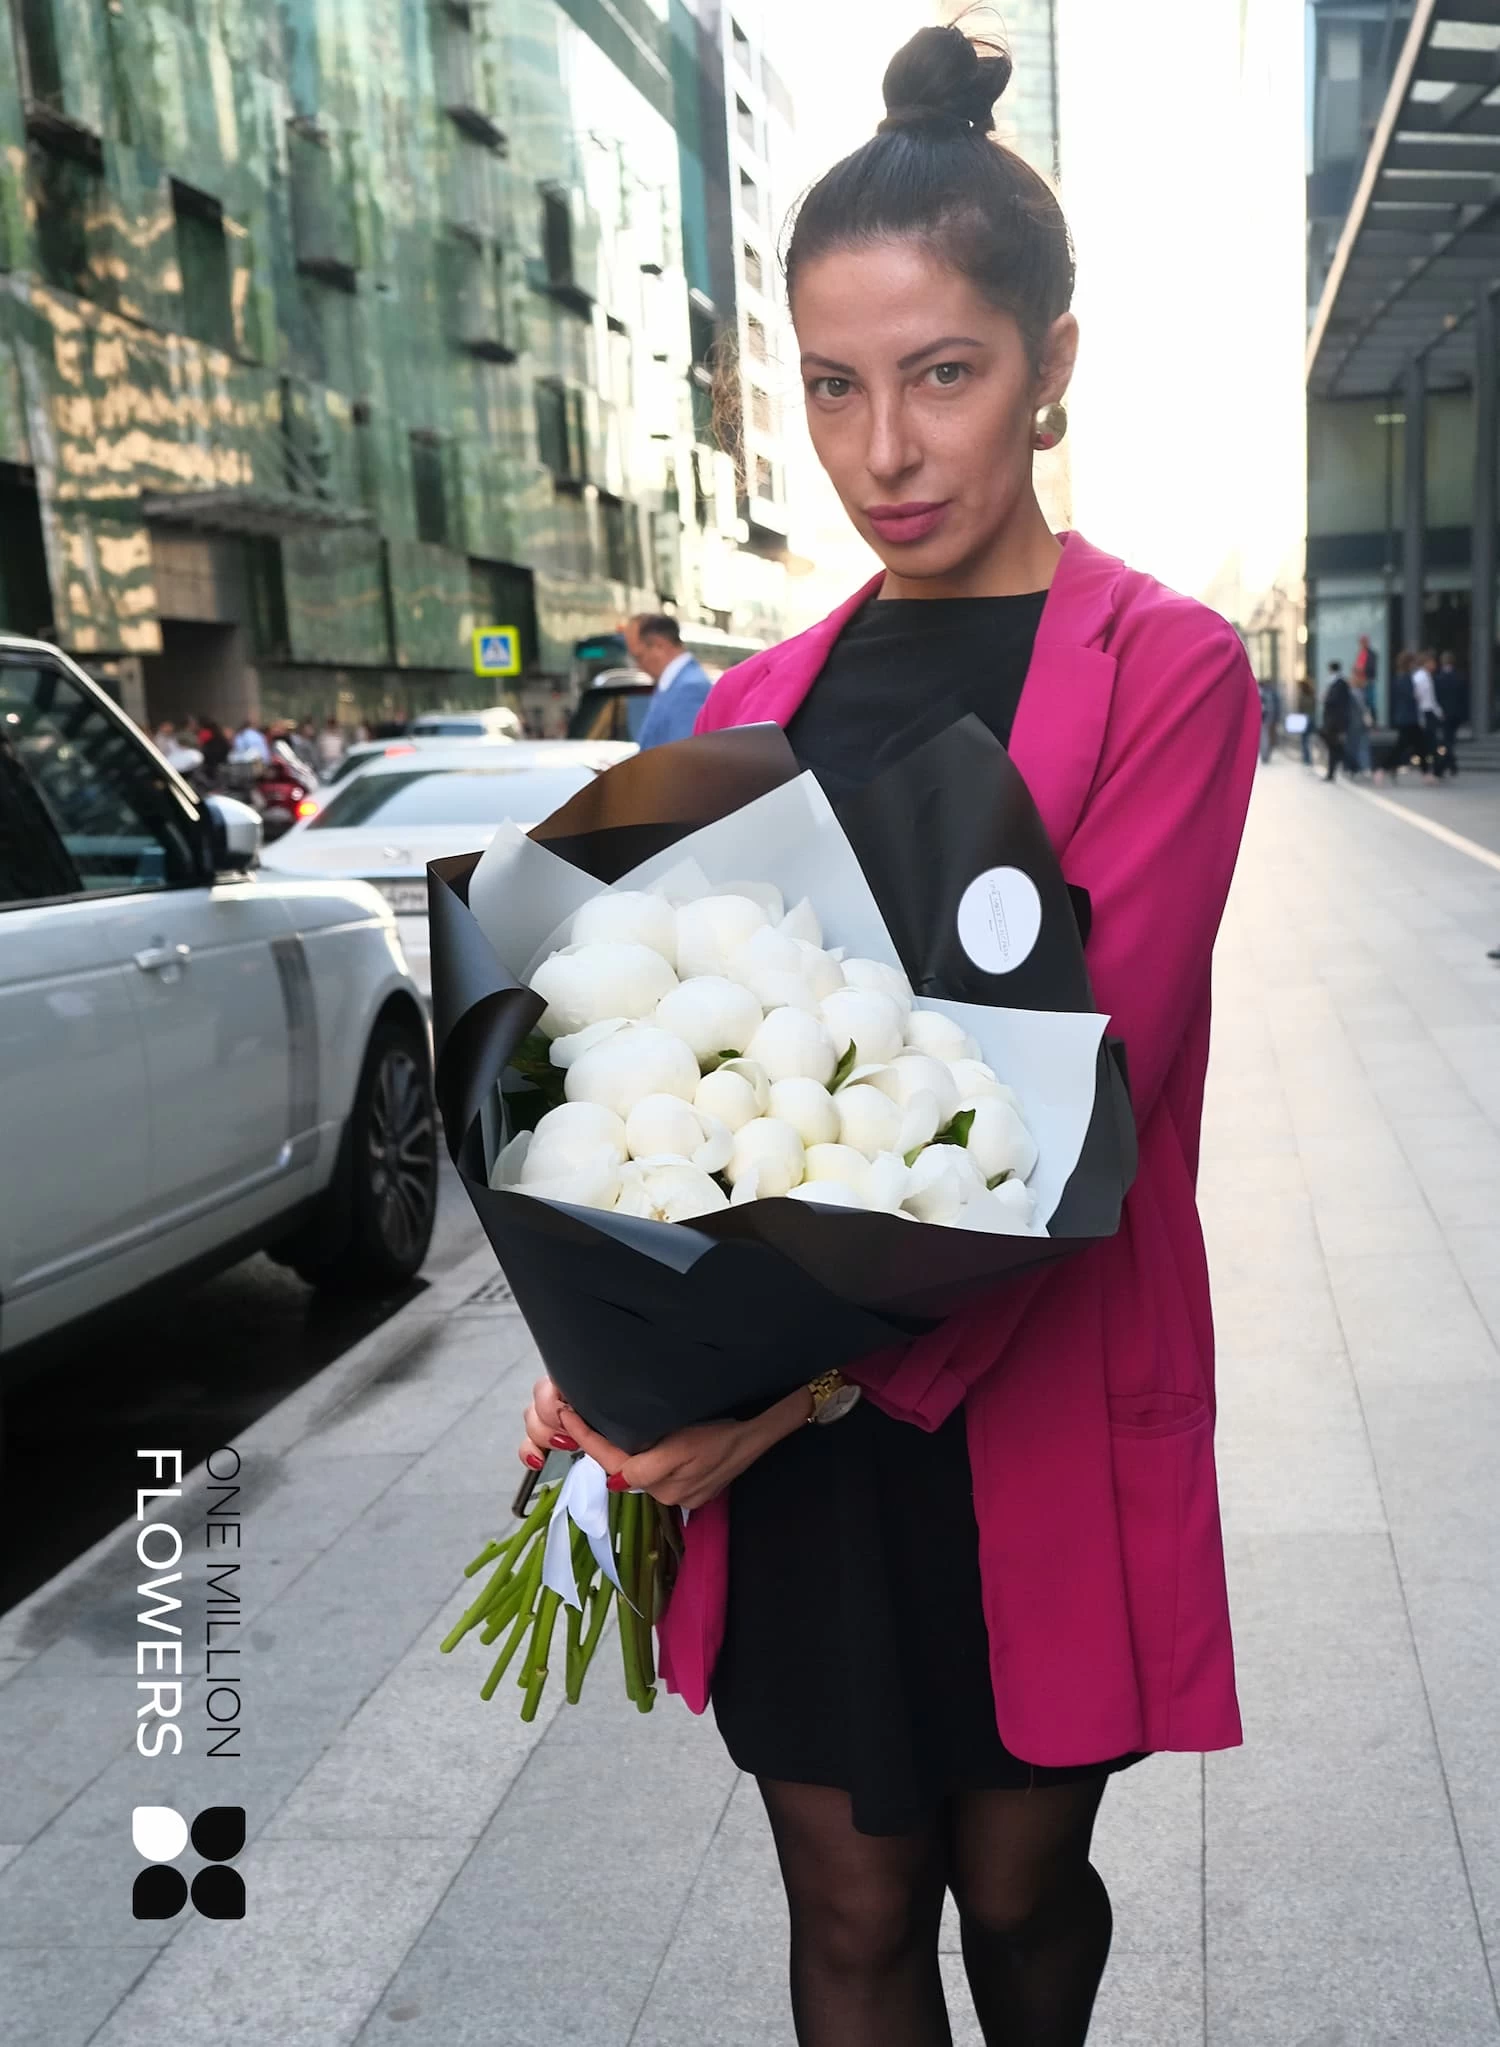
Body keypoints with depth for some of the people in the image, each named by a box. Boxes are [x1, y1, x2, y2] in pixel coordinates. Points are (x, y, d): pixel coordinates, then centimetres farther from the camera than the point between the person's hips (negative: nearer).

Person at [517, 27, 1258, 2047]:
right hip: (778, 1419, 3)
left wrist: (832, 1362, -24)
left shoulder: (1167, 669, -6)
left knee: (1017, 1882, 18)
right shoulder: (759, 703, 7)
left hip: (1037, 1404, -3)